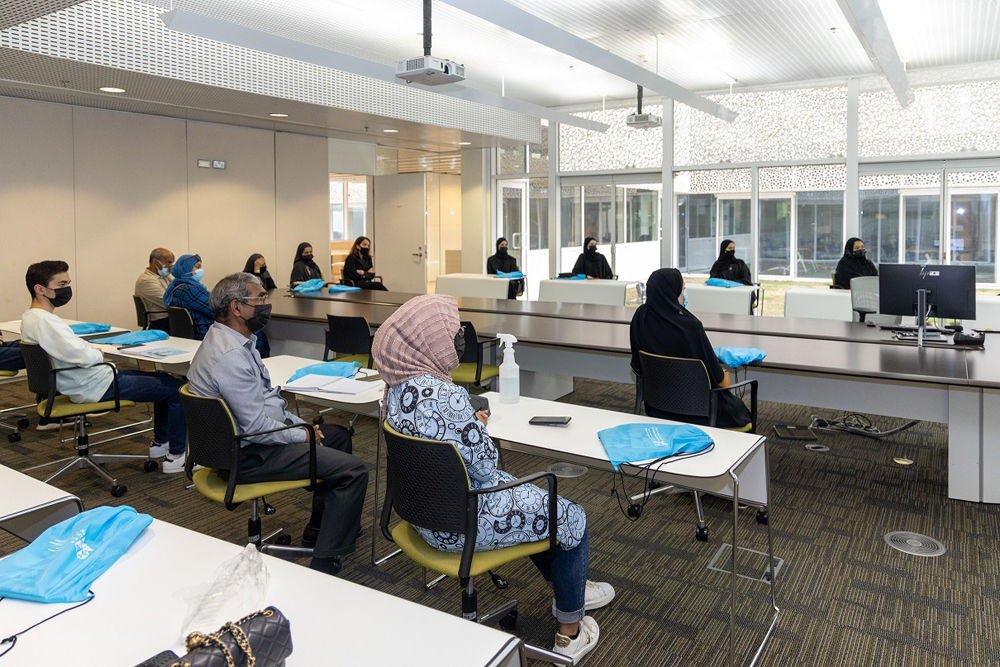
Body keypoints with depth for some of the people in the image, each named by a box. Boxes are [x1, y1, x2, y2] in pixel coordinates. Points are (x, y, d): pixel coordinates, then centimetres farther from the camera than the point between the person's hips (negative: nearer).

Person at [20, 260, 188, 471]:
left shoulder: (30, 318, 10)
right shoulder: (44, 321, -24)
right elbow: (83, 357, -29)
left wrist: (90, 350, 3)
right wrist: (98, 354, -8)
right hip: (96, 387, -11)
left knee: (164, 380, 22)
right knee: (177, 389, -7)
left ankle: (160, 442, 31)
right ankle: (176, 456, 2)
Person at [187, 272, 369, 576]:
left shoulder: (237, 341, 8)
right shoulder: (230, 356, -26)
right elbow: (257, 427, -27)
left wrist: (299, 423, 8)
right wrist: (302, 434, -12)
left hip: (258, 434, 11)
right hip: (250, 455, -11)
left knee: (338, 434, 25)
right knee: (354, 471, -15)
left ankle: (318, 528, 33)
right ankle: (324, 564, -7)